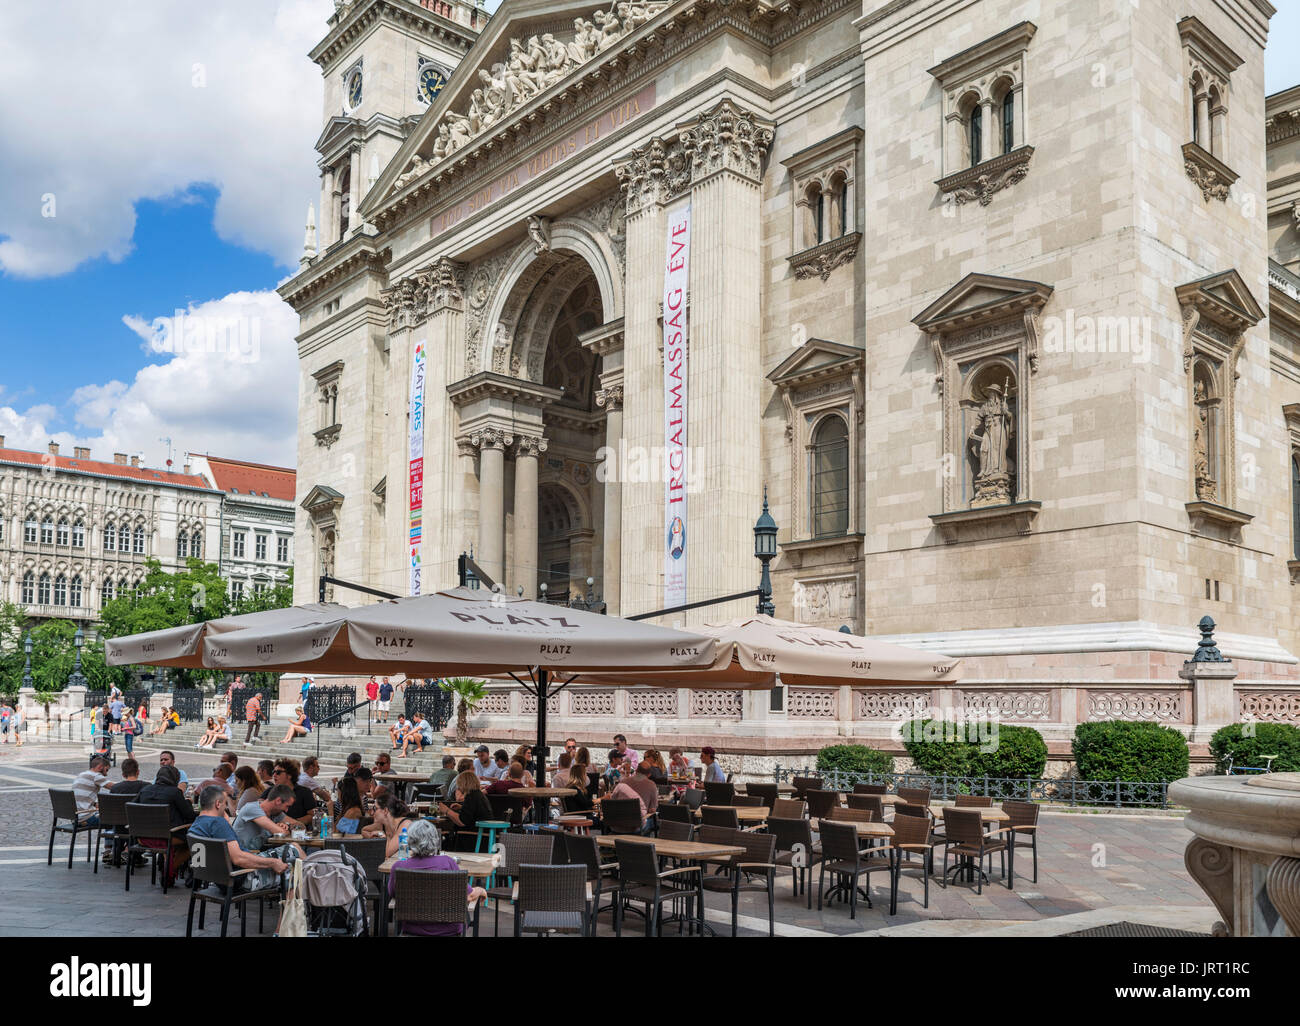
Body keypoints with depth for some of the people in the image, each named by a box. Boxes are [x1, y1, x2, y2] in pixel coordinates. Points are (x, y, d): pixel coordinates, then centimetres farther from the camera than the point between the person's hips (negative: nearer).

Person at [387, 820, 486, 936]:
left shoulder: (399, 867, -17)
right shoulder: (447, 862, -21)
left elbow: (392, 892, 6)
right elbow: (468, 896, -11)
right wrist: (480, 890, 11)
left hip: (412, 930, 1)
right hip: (448, 931, -1)